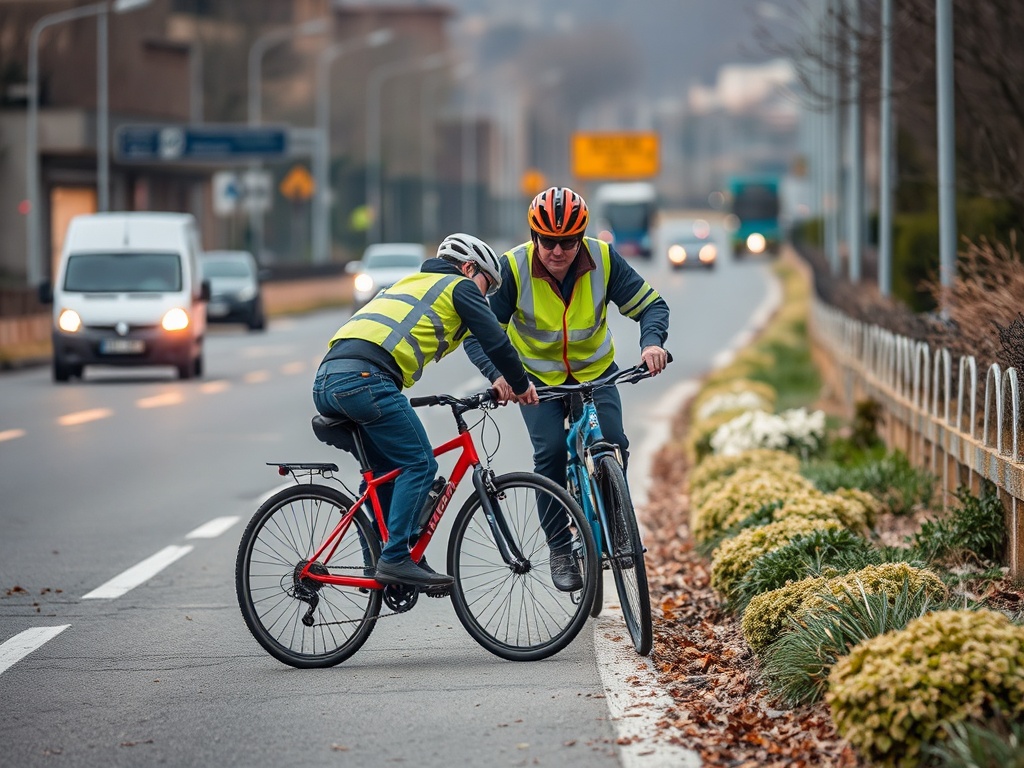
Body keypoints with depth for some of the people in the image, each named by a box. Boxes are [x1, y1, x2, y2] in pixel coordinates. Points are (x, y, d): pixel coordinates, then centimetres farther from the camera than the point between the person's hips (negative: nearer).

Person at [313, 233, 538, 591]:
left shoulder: (410, 283, 36)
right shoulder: (460, 286, 12)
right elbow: (494, 340, 6)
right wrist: (520, 384, 19)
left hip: (326, 383, 9)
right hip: (364, 379, -9)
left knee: (384, 469, 19)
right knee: (419, 465, -2)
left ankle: (378, 569, 20)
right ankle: (395, 559, -9)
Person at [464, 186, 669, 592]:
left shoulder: (603, 259, -20)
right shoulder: (513, 268, -24)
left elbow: (650, 303, -14)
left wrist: (651, 341, -35)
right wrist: (497, 374, -39)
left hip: (595, 371, 1)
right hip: (537, 376, -1)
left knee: (612, 445, -18)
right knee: (551, 451, -19)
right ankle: (560, 551, -5)